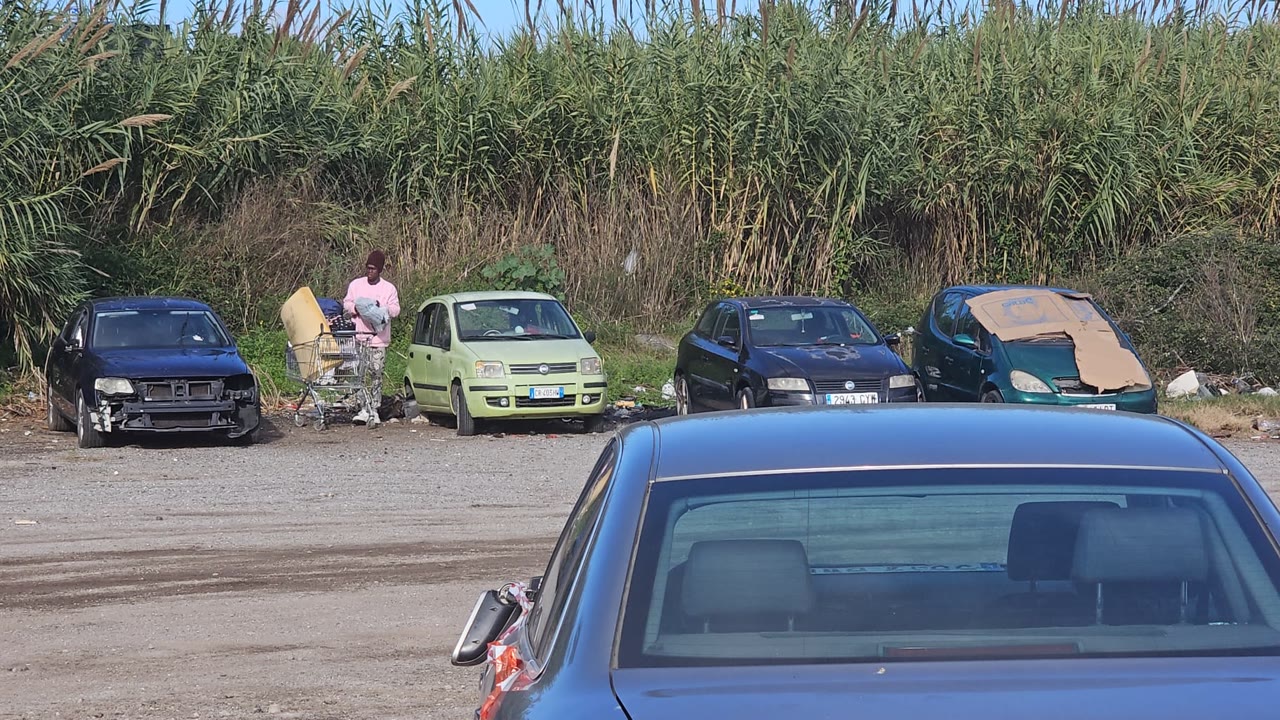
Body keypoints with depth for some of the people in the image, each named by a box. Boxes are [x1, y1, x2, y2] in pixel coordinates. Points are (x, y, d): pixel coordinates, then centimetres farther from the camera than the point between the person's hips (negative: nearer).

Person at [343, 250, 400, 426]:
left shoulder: (389, 288, 7)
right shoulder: (356, 284, 11)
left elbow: (396, 309, 4)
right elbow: (346, 304, 13)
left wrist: (382, 308, -14)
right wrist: (355, 308, -8)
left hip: (379, 337, -1)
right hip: (359, 336, 1)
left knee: (376, 373, -1)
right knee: (362, 373, -3)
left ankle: (374, 409, 4)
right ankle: (364, 408, 0)